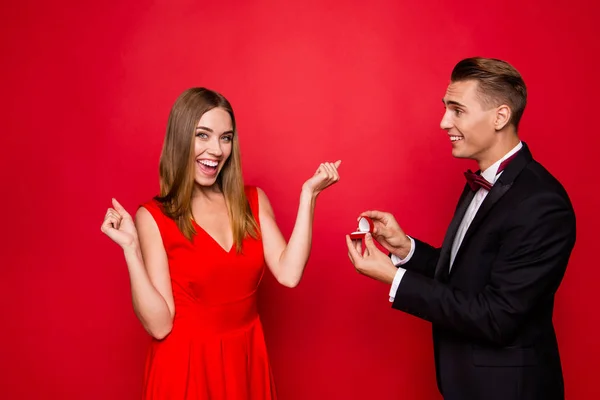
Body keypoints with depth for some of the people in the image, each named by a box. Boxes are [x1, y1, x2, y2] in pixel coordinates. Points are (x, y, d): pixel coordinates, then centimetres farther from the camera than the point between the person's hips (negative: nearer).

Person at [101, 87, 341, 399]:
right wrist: (131, 248, -24)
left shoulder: (252, 201, 1)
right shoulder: (153, 217, -10)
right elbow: (159, 325, -15)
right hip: (186, 367, -3)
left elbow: (289, 274, -13)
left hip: (246, 361, 4)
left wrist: (308, 194, -11)